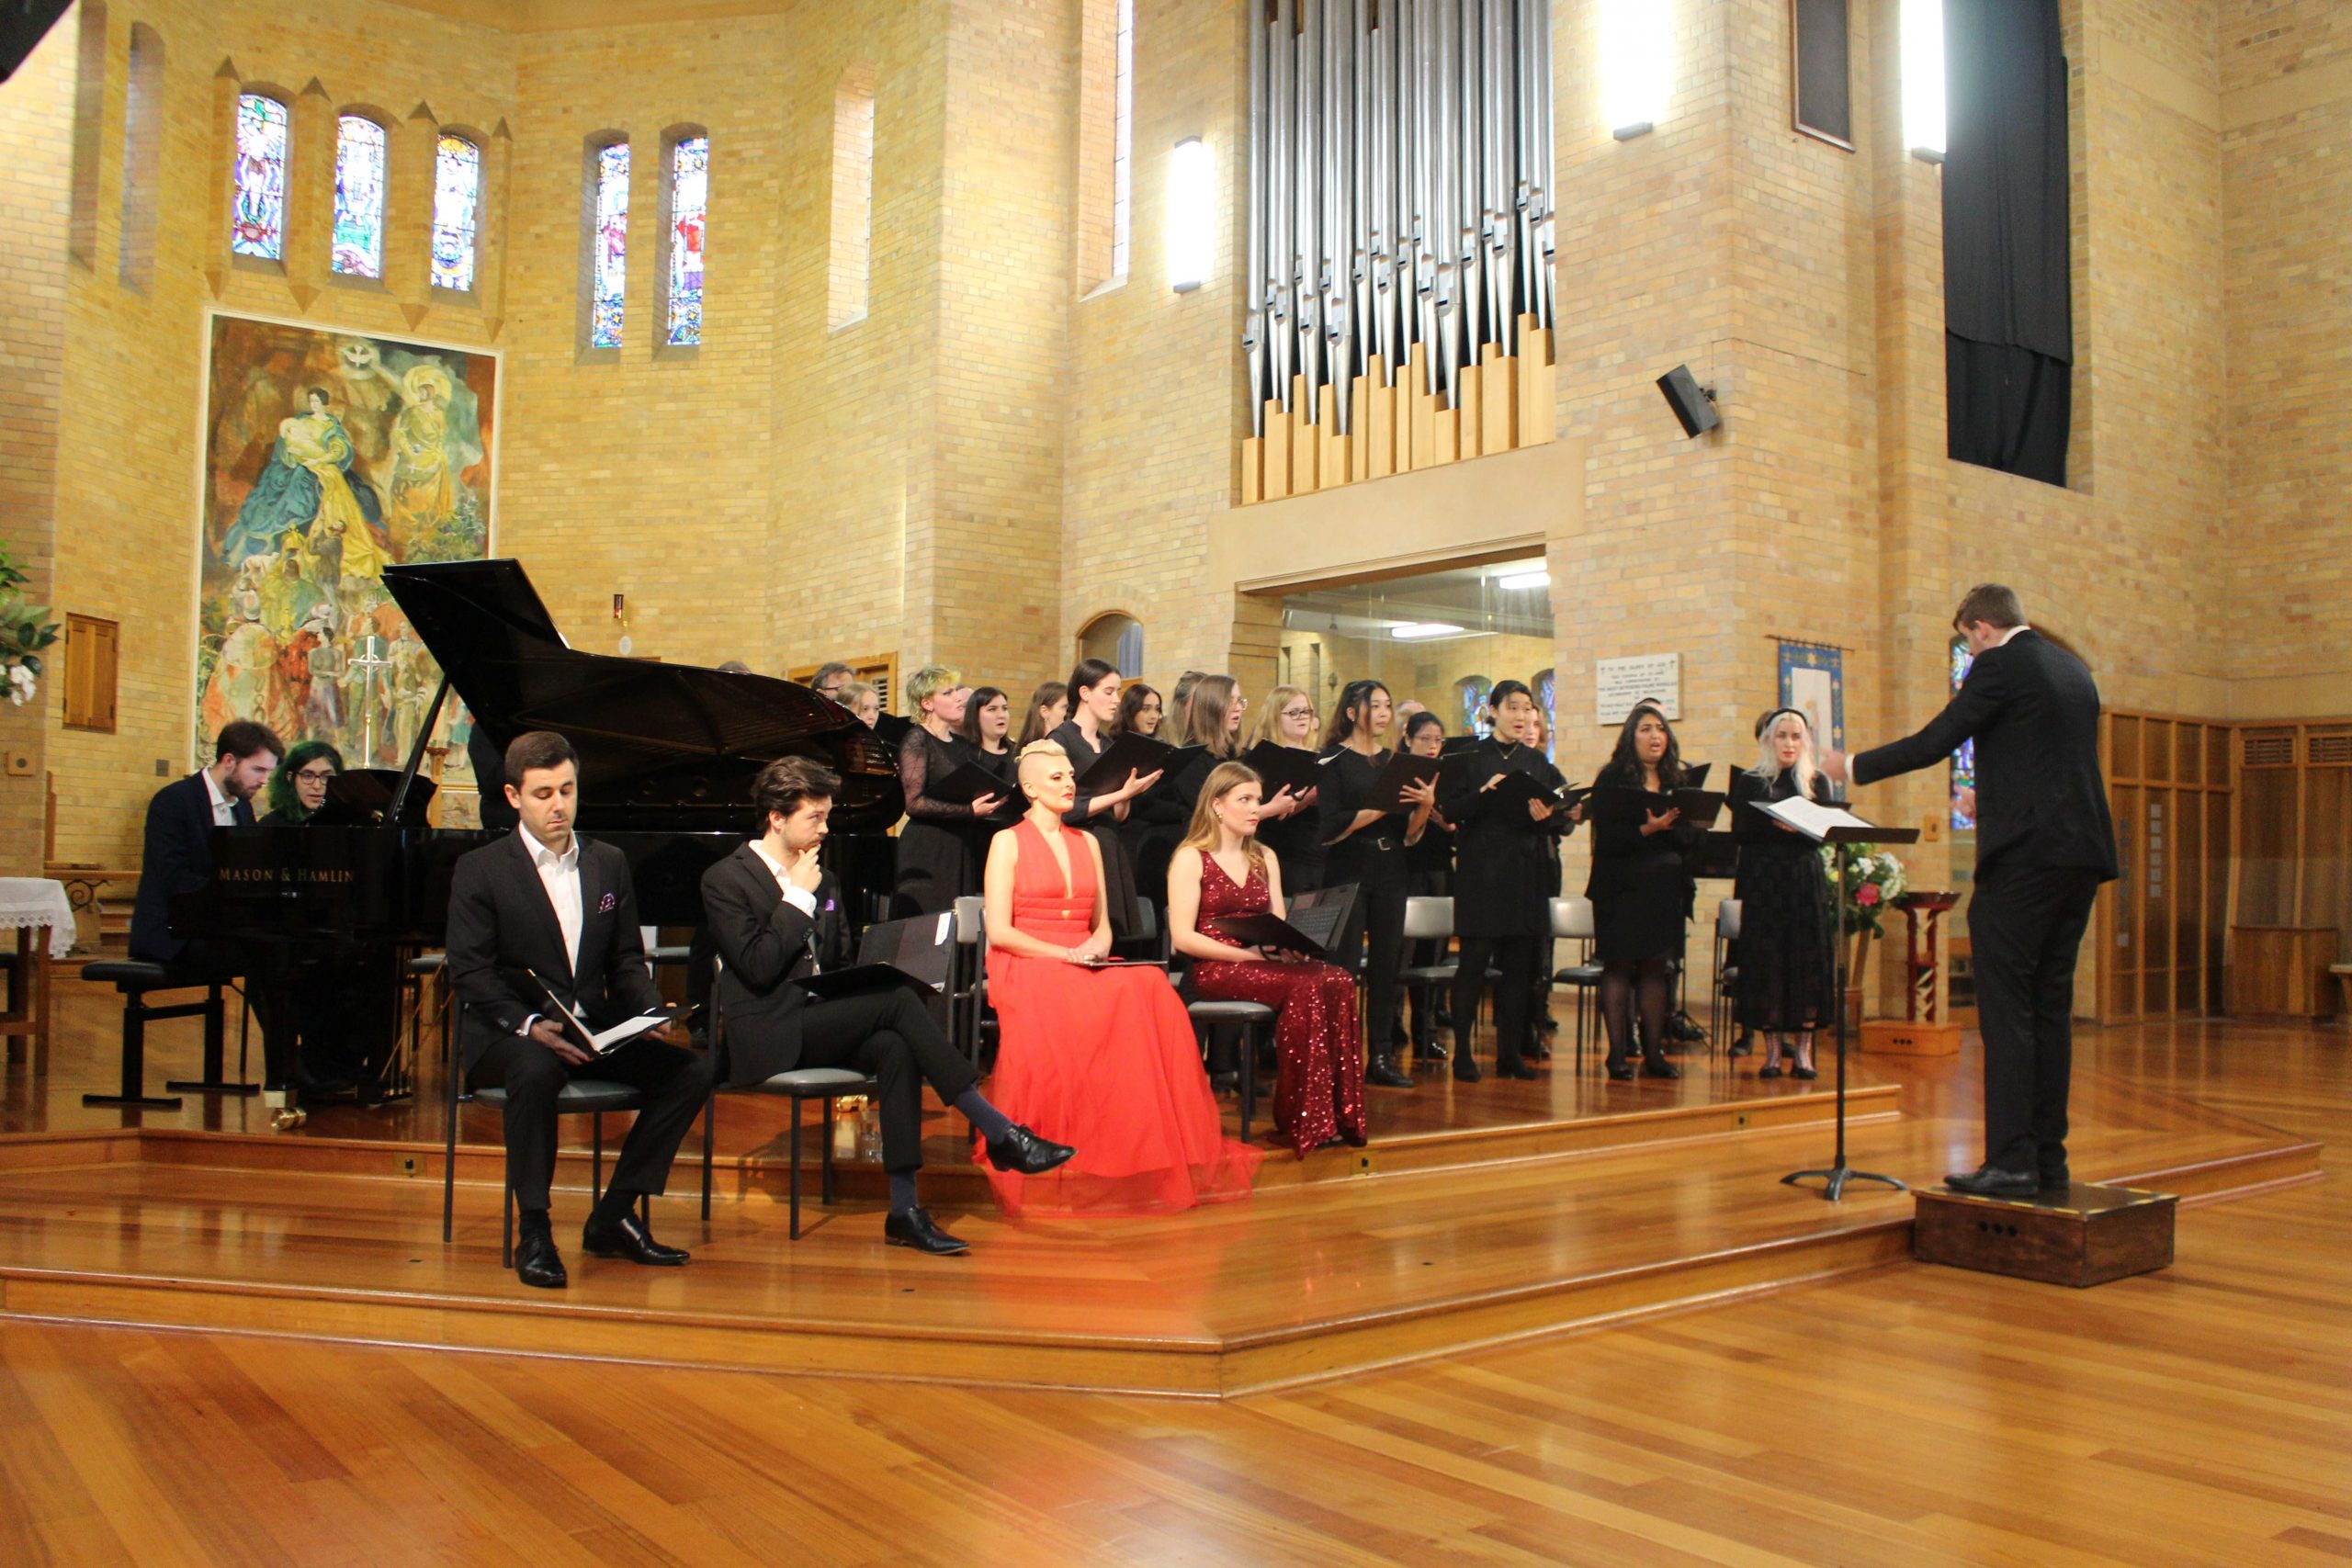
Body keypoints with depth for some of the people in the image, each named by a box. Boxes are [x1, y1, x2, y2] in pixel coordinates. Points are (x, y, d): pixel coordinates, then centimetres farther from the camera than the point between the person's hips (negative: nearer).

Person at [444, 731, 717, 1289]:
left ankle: (613, 1216, -6)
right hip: (507, 1036, -5)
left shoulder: (609, 864, 13)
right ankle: (534, 1233, -23)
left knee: (691, 1070, -16)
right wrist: (530, 1025, -26)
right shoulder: (480, 870, -1)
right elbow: (469, 973, -9)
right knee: (536, 1071, -39)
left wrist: (650, 1014, -8)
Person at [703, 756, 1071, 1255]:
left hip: (819, 1023, 7)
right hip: (768, 1036, -7)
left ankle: (904, 1209, -27)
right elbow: (757, 967, -17)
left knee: (894, 1049, -28)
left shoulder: (822, 879, 18)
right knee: (896, 999, -26)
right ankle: (1000, 1134, -26)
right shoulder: (725, 880, -4)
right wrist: (798, 900, -11)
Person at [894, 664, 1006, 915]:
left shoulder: (961, 744, 16)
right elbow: (914, 803, -15)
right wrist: (970, 810, -22)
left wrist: (994, 802, 4)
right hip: (928, 853, -7)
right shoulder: (917, 740, -6)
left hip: (963, 852, 7)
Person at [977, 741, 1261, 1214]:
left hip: (1086, 969, 5)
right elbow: (999, 931, -5)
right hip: (1025, 967, -5)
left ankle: (1160, 1149, -31)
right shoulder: (1008, 843, 5)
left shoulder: (1087, 842, 20)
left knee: (1152, 988, -30)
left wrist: (1095, 949, -5)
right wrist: (1064, 954, -15)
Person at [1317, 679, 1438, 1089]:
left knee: (1387, 964, 5)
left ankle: (1381, 1057, 13)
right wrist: (1383, 807, -18)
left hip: (1390, 874, 5)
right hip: (1348, 873, -5)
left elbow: (1409, 835, 11)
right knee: (1344, 965, -4)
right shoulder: (1334, 762, -3)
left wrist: (1426, 806, -8)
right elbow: (1330, 829, -13)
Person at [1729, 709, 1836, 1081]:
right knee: (1766, 958, -4)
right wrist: (1775, 824, -18)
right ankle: (1773, 1050, 2)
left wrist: (1797, 827, -18)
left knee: (1807, 957, -4)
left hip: (1806, 879, 1)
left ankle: (1803, 1050, 1)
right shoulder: (1748, 782, 7)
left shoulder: (1816, 782, 11)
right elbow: (1739, 831, -2)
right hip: (1763, 880, -1)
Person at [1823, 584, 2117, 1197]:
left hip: (2023, 856, -8)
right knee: (2050, 1007, 12)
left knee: (2006, 1009, -6)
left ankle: (2010, 1162, -6)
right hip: (2082, 853, 8)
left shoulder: (2000, 666, -7)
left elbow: (1934, 743, -9)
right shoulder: (2075, 670, 17)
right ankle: (2048, 1156, 16)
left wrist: (1853, 767, 3)